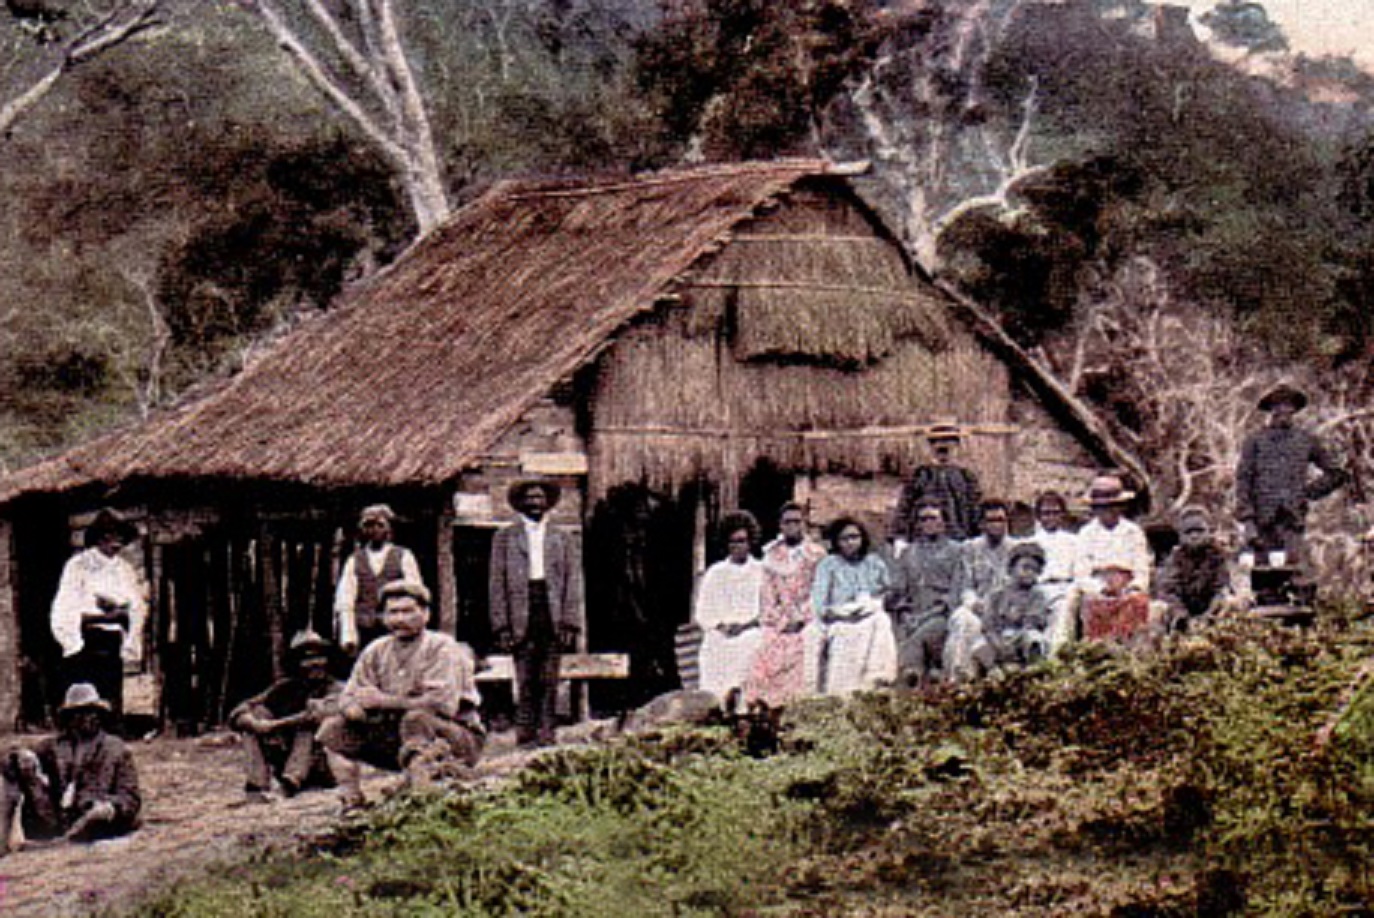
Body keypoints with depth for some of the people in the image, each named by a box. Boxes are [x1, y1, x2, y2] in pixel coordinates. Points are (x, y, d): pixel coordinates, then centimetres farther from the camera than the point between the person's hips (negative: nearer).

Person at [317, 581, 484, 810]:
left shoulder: (443, 649, -13)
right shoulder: (376, 652, 6)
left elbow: (443, 702, -27)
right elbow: (348, 698, 7)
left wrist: (384, 701, -19)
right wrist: (354, 708, -20)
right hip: (398, 739, 6)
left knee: (416, 718, -37)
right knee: (333, 727, -3)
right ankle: (352, 801, -9)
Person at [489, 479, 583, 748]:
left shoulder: (562, 539, 15)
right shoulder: (504, 538, 11)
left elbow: (572, 583, 10)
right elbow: (497, 584, 7)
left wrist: (570, 624, -1)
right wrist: (501, 625, -2)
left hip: (553, 617, 1)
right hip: (521, 618, -1)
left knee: (549, 682, -1)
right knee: (525, 681, -5)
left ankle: (546, 733, 2)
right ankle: (525, 733, -3)